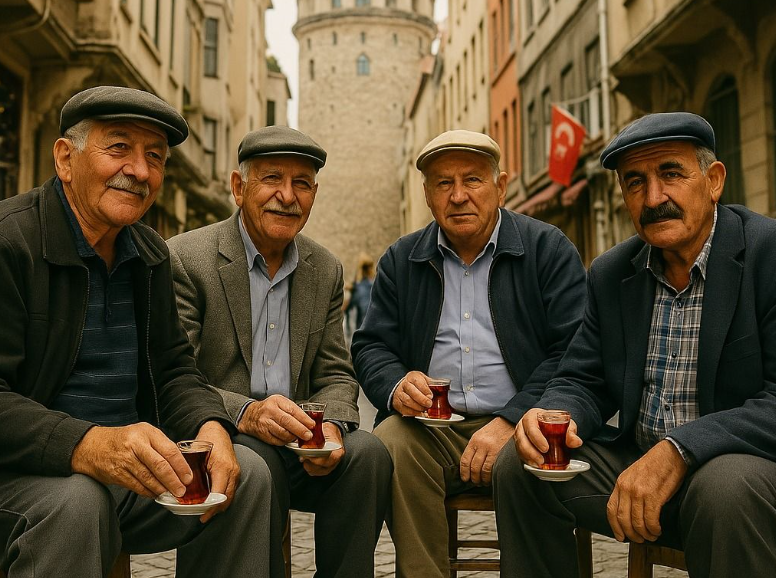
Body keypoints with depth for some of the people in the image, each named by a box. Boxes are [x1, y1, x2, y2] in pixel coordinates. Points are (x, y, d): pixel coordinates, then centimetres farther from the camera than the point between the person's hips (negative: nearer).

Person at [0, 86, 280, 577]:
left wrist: (211, 426, -13)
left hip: (129, 463, 7)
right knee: (75, 501, -36)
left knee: (248, 473, -9)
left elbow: (174, 368, 10)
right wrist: (89, 446, -37)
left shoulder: (152, 252, 10)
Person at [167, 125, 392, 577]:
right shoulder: (185, 258, -6)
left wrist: (331, 426, -14)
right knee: (256, 462, -33)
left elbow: (335, 376, 9)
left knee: (367, 451, -22)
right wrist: (246, 413, -30)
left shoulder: (326, 270, 9)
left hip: (298, 440, 4)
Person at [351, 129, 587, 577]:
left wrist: (510, 422, -19)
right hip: (431, 429, 3)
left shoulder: (550, 248, 3)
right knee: (390, 441, -27)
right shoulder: (401, 260, 13)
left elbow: (573, 352, -6)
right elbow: (371, 346, 11)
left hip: (521, 427, -2)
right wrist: (396, 386, -14)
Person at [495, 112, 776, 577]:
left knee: (726, 484, -36)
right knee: (519, 466, -9)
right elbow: (584, 383, 7)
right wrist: (555, 415, -17)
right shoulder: (611, 273, 6)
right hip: (638, 462, 5)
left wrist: (679, 451, -31)